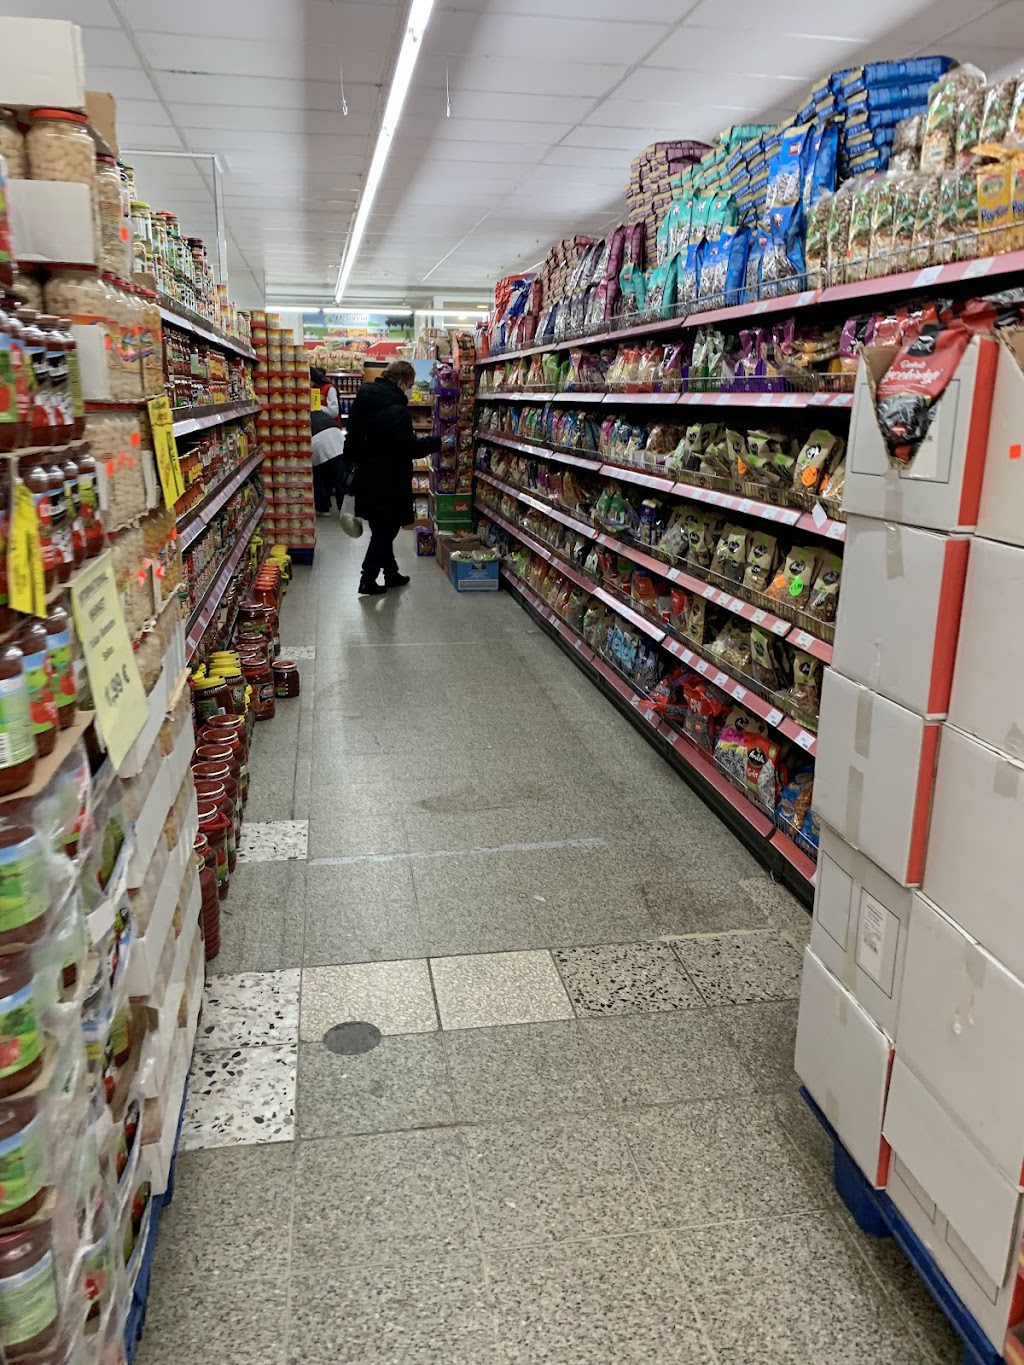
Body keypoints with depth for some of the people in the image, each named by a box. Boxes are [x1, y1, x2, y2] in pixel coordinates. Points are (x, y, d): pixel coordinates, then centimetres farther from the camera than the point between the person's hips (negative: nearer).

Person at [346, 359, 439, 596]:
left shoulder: (361, 403, 6)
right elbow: (410, 449, -19)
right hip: (388, 482, -8)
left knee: (381, 529, 18)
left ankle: (391, 573, 30)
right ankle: (367, 581, 5)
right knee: (385, 530, 3)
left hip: (366, 477, 8)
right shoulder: (397, 411, -20)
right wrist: (437, 441, -9)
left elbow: (353, 441, 13)